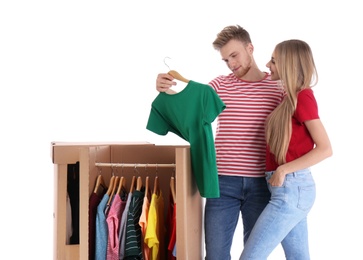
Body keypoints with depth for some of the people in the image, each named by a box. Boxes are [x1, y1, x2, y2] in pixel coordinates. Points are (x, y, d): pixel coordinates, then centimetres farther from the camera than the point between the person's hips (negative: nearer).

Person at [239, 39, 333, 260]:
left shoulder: (303, 96, -14)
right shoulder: (291, 97, 12)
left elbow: (325, 149, -18)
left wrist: (284, 170, -18)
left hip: (291, 188, -9)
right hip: (293, 189, 9)